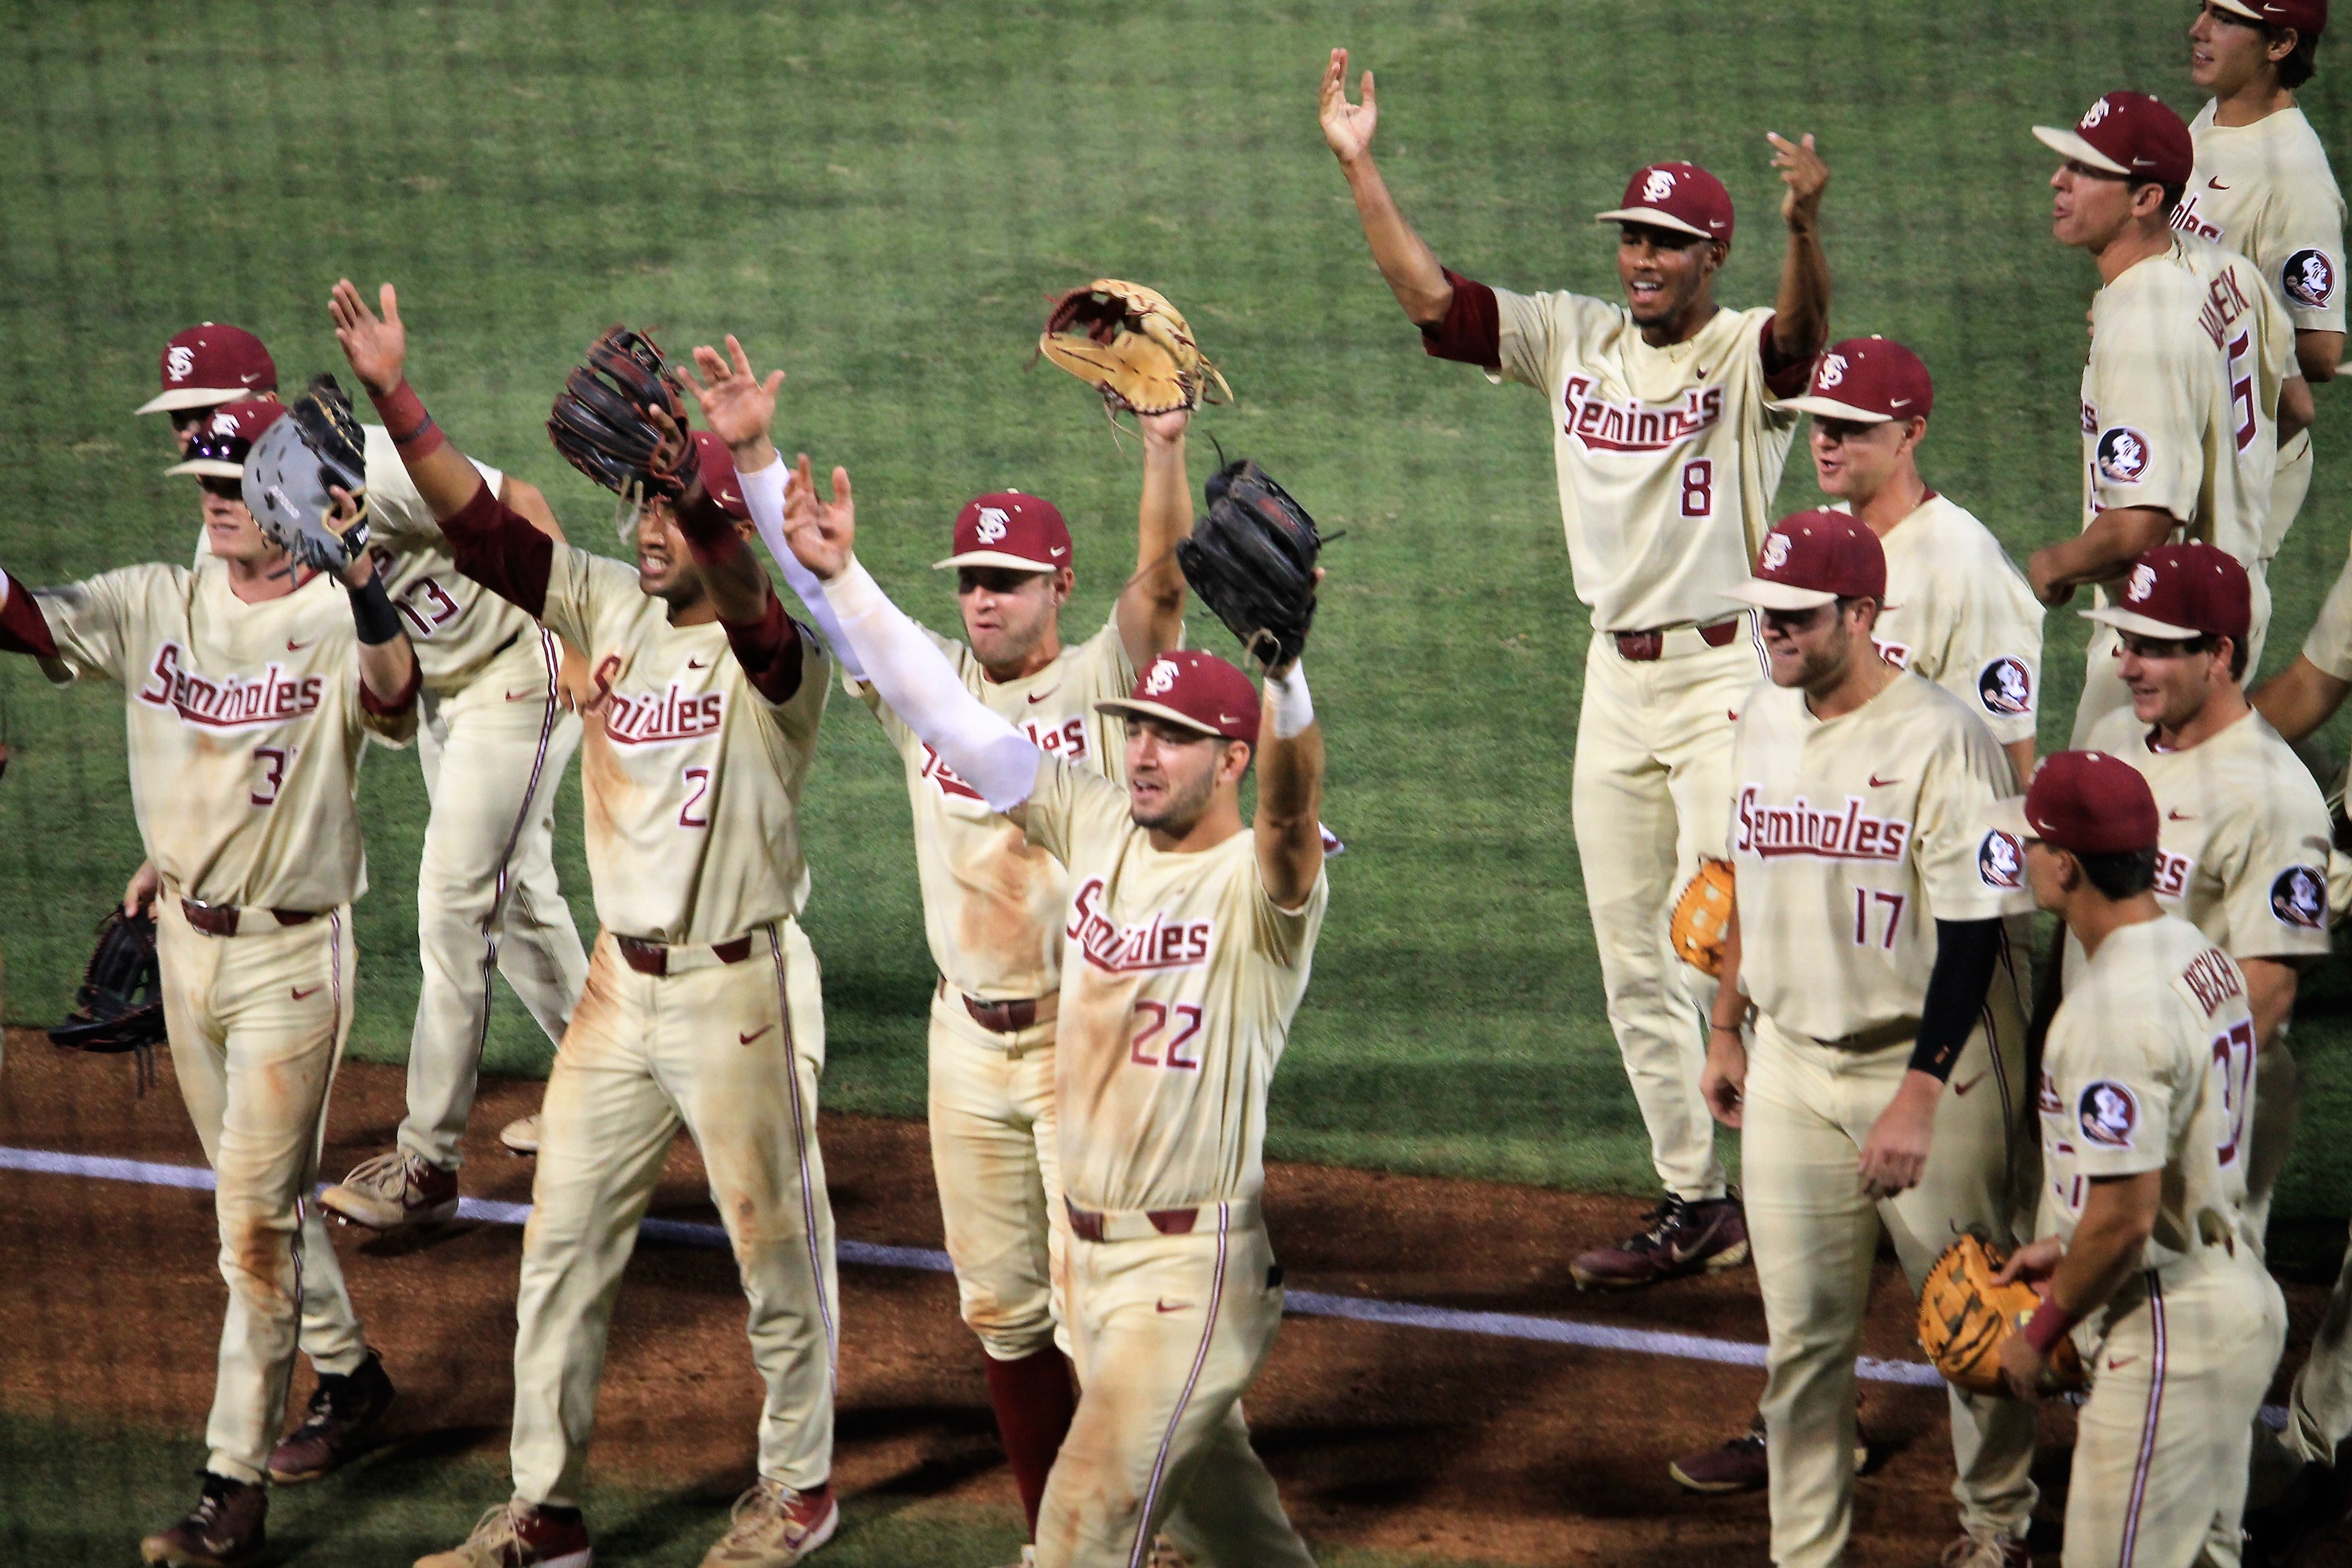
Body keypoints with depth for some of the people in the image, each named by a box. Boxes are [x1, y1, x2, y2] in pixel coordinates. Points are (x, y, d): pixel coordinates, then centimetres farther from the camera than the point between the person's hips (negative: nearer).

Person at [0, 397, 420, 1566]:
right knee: (257, 1195, 20)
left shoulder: (336, 624, -15)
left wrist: (365, 582, -53)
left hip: (293, 953, -6)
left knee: (255, 1214, -7)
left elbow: (395, 708, -36)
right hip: (186, 941, 6)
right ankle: (345, 1373, 42)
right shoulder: (157, 606, 1)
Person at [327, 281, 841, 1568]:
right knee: (563, 1244, 8)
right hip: (621, 983, 6)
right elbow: (485, 527, -2)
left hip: (740, 991, -6)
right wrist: (395, 399, -14)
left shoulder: (779, 652, -16)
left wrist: (696, 486, -59)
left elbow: (748, 603, -39)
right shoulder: (615, 611, 3)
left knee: (773, 1244, 6)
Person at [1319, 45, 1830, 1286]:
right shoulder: (1572, 341, 6)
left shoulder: (1746, 355, -11)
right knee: (1633, 966, 10)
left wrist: (1805, 227, -54)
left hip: (1726, 672, -7)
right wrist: (1359, 170, -9)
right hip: (1616, 676, 7)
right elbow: (1430, 296, 0)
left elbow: (1803, 332, -34)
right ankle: (1695, 1206, 19)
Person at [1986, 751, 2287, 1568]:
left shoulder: (2113, 1009, -23)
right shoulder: (2205, 959, 8)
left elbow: (2124, 1220, -24)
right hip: (2245, 1307, 10)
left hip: (2167, 1339, -10)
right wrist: (2067, 1246, 22)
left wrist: (2039, 1335, -11)